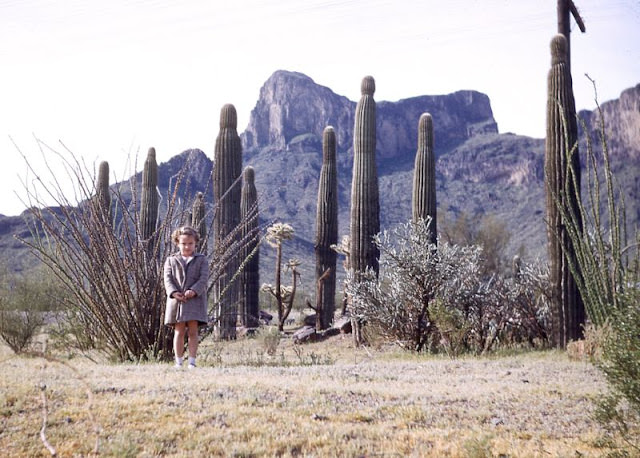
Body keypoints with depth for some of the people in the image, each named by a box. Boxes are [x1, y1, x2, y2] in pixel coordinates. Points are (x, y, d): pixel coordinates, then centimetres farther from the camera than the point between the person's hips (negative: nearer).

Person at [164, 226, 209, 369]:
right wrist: (173, 292, -17)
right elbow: (168, 279, 2)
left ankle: (192, 362, -3)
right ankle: (178, 362, 5)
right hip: (176, 300, 1)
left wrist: (194, 290, -20)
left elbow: (203, 278, -3)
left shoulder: (201, 260, 8)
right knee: (179, 331, 2)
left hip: (195, 299, -1)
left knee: (193, 331, -5)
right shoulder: (171, 260, 12)